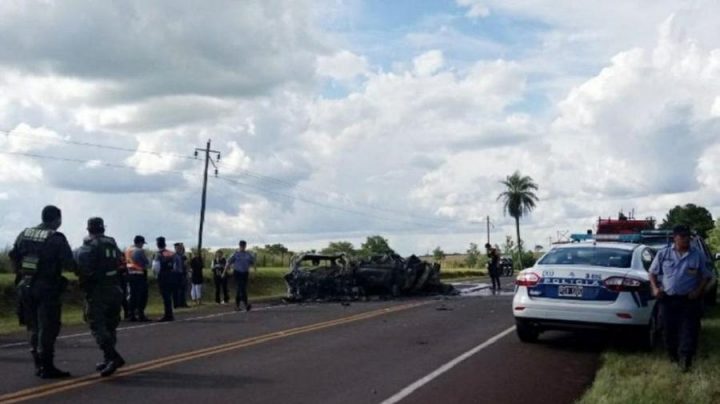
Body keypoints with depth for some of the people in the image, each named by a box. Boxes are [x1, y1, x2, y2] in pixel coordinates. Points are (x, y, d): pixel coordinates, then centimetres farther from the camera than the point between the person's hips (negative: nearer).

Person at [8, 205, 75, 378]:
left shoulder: (24, 234, 8)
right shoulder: (57, 239, -11)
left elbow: (13, 257, 12)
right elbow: (69, 266, -15)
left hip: (26, 286, 6)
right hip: (47, 288, -6)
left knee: (34, 328, 14)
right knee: (47, 328, 0)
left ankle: (39, 365, 19)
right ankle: (46, 367, 2)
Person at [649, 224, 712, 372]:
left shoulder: (698, 255, -1)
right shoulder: (663, 254, 1)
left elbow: (706, 276, 5)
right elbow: (653, 273, 9)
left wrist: (698, 291, -8)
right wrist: (655, 288, -6)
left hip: (689, 299, -1)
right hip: (668, 298, 1)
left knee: (689, 329, -4)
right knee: (669, 329, 9)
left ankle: (685, 358, 0)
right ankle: (672, 354, 27)